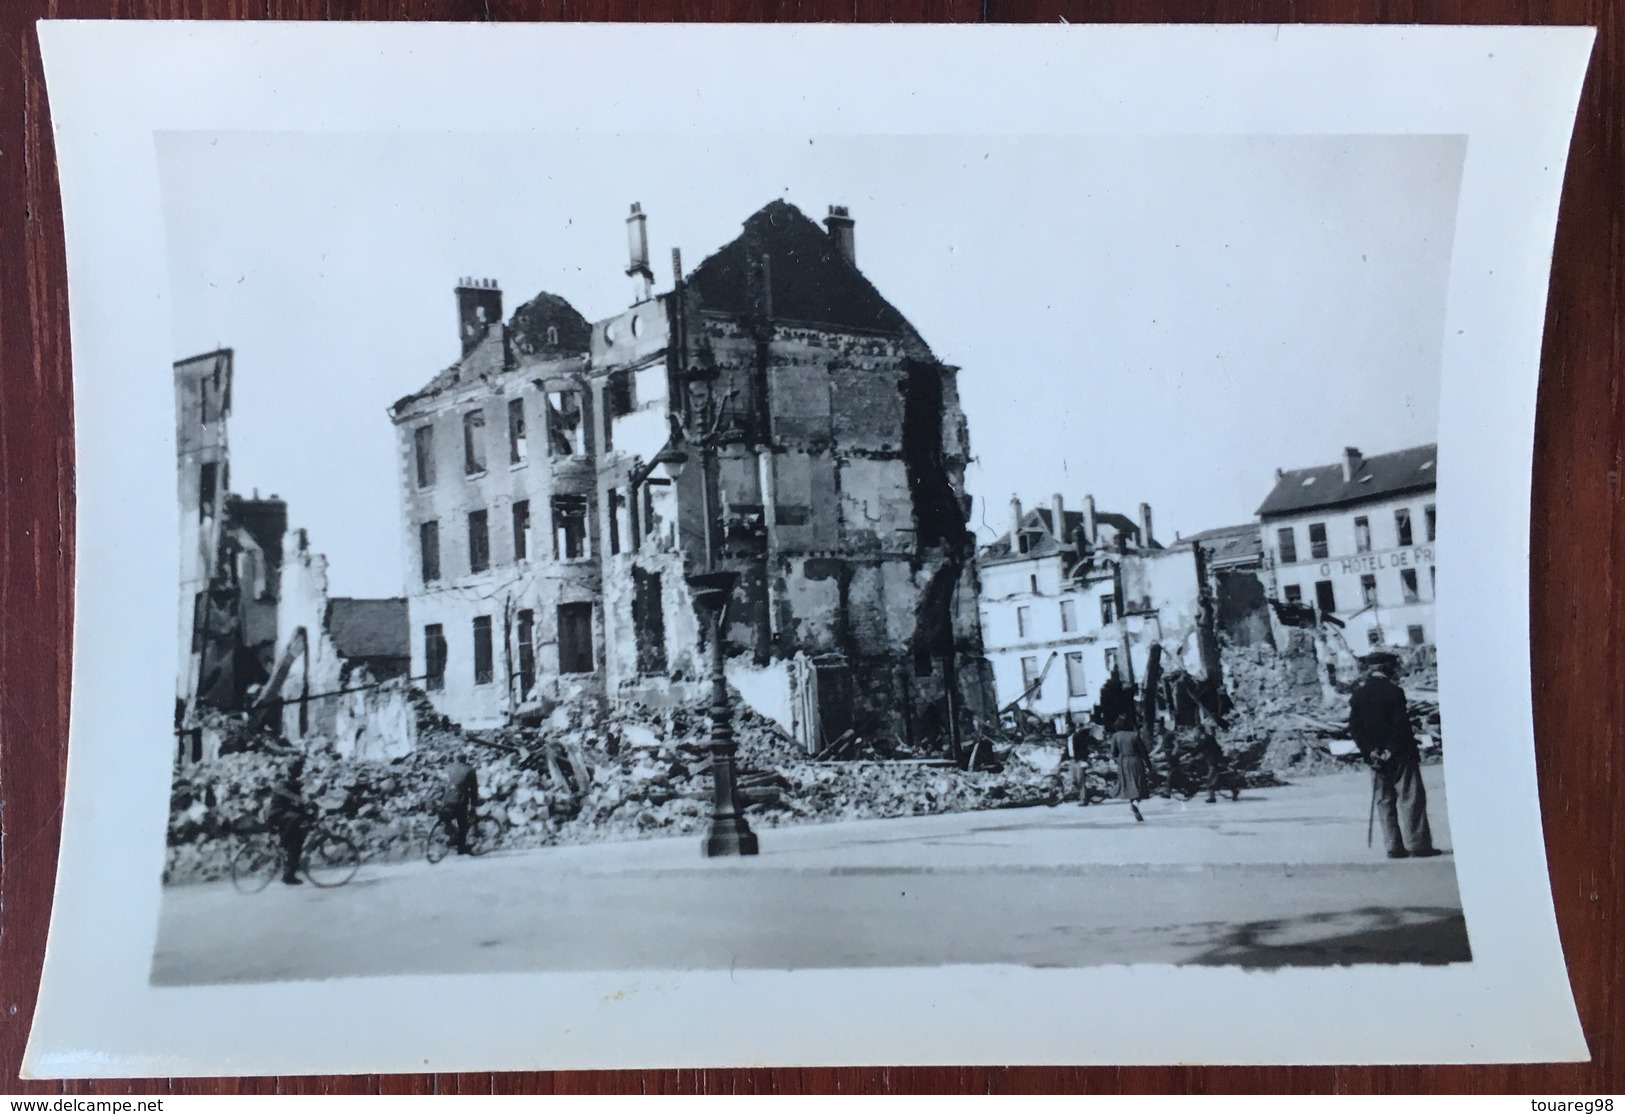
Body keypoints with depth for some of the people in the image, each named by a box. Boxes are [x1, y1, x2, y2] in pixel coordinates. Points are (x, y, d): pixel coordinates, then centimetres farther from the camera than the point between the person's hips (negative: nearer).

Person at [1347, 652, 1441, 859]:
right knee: (1410, 798, -1)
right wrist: (1392, 751, -11)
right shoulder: (1393, 692, -11)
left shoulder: (1357, 695, 4)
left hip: (1376, 757, 5)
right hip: (1399, 756, -5)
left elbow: (1354, 728, 0)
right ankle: (1417, 844, -4)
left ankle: (1394, 847, 7)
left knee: (1384, 802, 9)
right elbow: (1401, 725, -16)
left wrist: (1369, 751, -3)